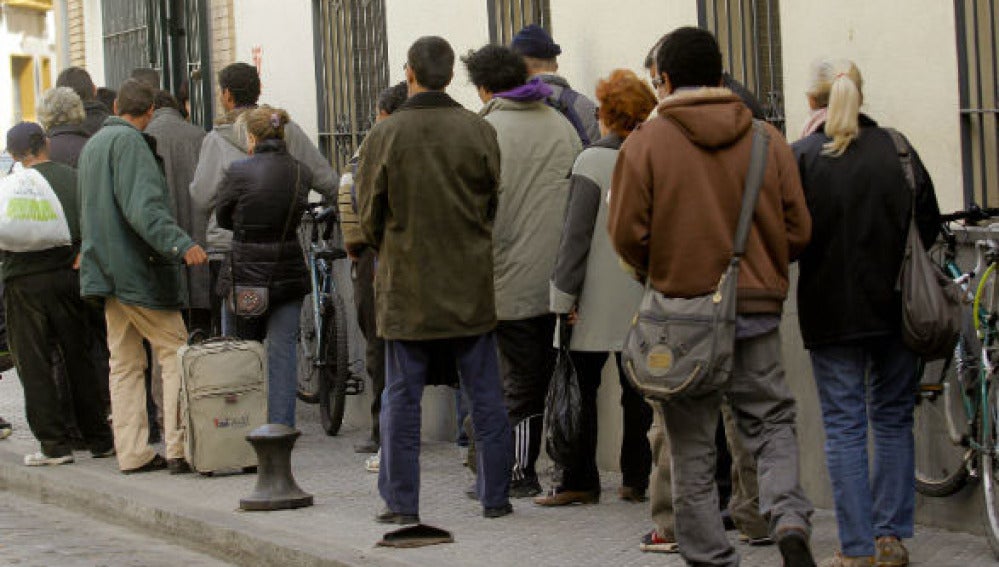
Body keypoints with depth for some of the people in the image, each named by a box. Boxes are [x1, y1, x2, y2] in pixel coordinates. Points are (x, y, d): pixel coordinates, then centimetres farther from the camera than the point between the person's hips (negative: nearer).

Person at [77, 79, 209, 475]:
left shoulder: (93, 144, 18)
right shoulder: (129, 141, -11)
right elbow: (143, 208, -24)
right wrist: (181, 244, -32)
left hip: (106, 271, 9)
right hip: (137, 268, -9)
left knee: (124, 362, 10)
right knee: (175, 353, -4)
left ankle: (132, 452, 9)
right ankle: (179, 448, -9)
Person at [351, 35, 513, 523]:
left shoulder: (384, 136, -8)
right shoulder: (479, 132, -5)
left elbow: (369, 217, -1)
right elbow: (498, 204, 3)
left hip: (407, 288, -1)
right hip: (471, 288, 1)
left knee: (401, 397, 6)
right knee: (485, 396, 10)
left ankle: (401, 502, 9)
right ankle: (496, 496, 15)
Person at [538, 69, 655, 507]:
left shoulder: (592, 162, -9)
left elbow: (576, 233, -11)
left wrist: (565, 294, -7)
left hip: (598, 300, -4)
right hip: (645, 300, 5)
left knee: (581, 389, 3)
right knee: (637, 390, 9)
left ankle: (580, 480, 4)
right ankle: (637, 479, 13)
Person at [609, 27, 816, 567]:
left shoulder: (645, 143, -6)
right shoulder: (768, 139, 2)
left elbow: (627, 234, -7)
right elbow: (798, 229, 3)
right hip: (758, 310, 2)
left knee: (692, 446, 8)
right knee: (772, 424, 14)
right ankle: (790, 518, -9)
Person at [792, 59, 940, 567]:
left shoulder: (801, 157, -9)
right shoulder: (897, 149, 0)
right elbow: (929, 225, 6)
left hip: (831, 310, -3)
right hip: (896, 306, 3)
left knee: (844, 425, 2)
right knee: (894, 420, 13)